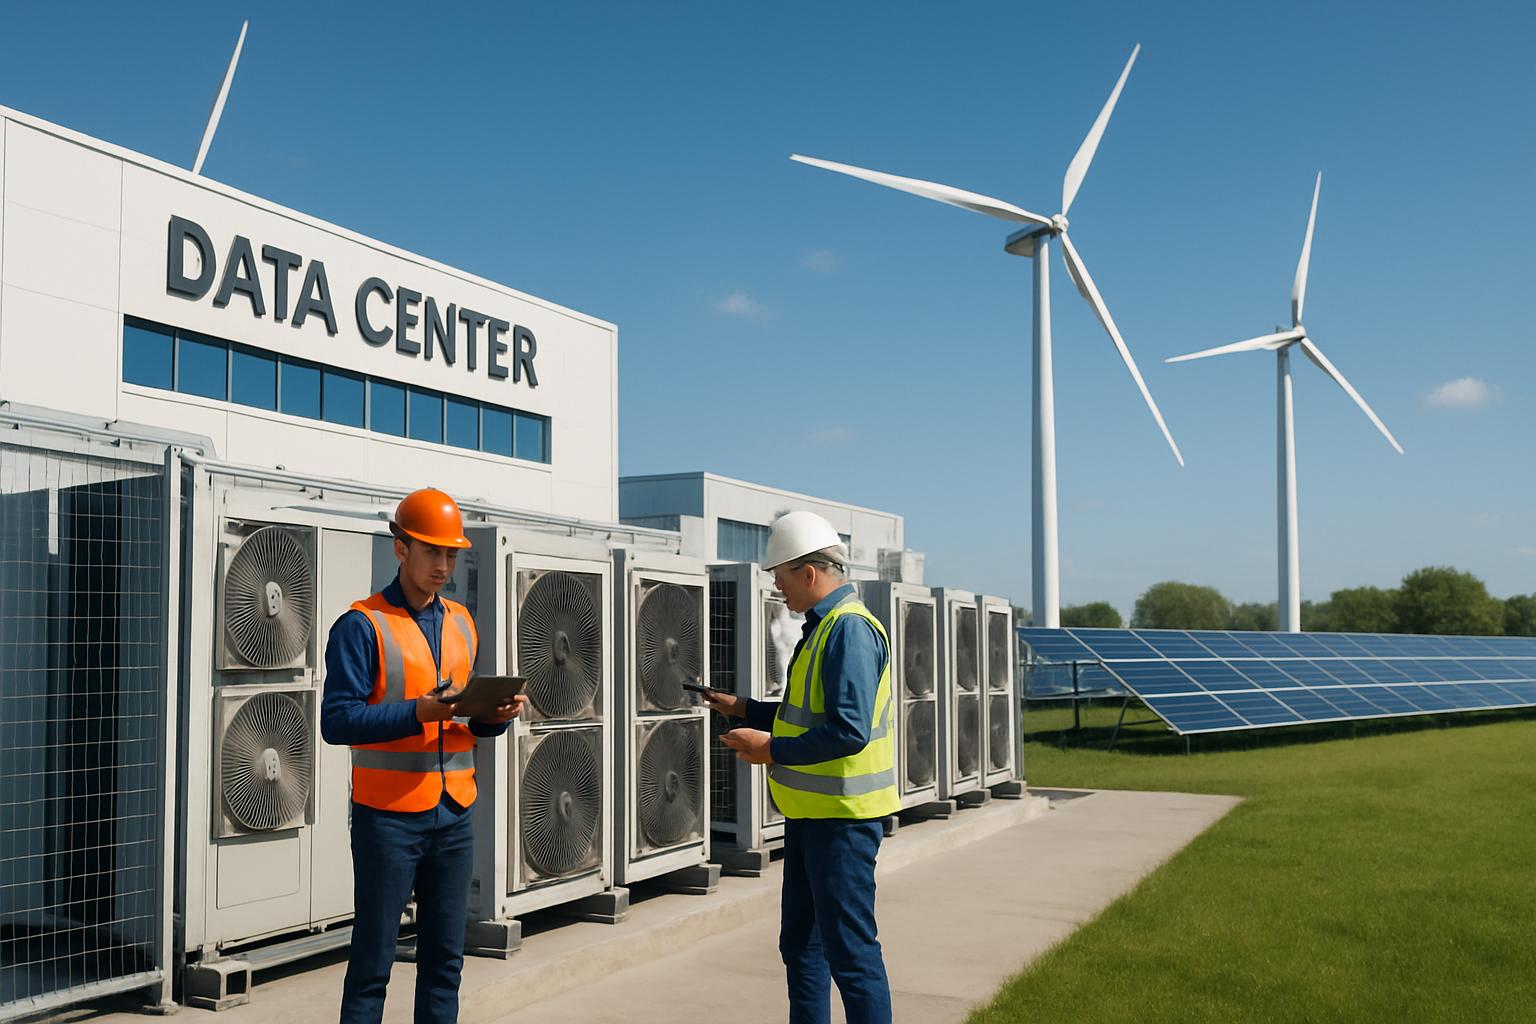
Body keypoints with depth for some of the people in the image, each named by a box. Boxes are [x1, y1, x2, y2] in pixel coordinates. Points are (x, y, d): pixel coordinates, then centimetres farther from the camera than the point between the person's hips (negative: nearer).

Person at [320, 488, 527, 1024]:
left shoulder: (461, 623, 13)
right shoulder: (362, 624, -7)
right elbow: (337, 720, -15)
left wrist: (496, 714, -4)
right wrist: (418, 712, -25)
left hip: (455, 815, 6)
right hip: (389, 817, -6)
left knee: (445, 958, 11)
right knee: (372, 961, 1)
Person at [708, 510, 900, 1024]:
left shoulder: (849, 629, -19)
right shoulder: (823, 626, 14)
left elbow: (849, 730, -26)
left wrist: (773, 749, -18)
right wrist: (744, 709, 18)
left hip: (841, 817, -11)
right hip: (811, 812, 11)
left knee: (850, 950, -4)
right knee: (801, 943, 18)